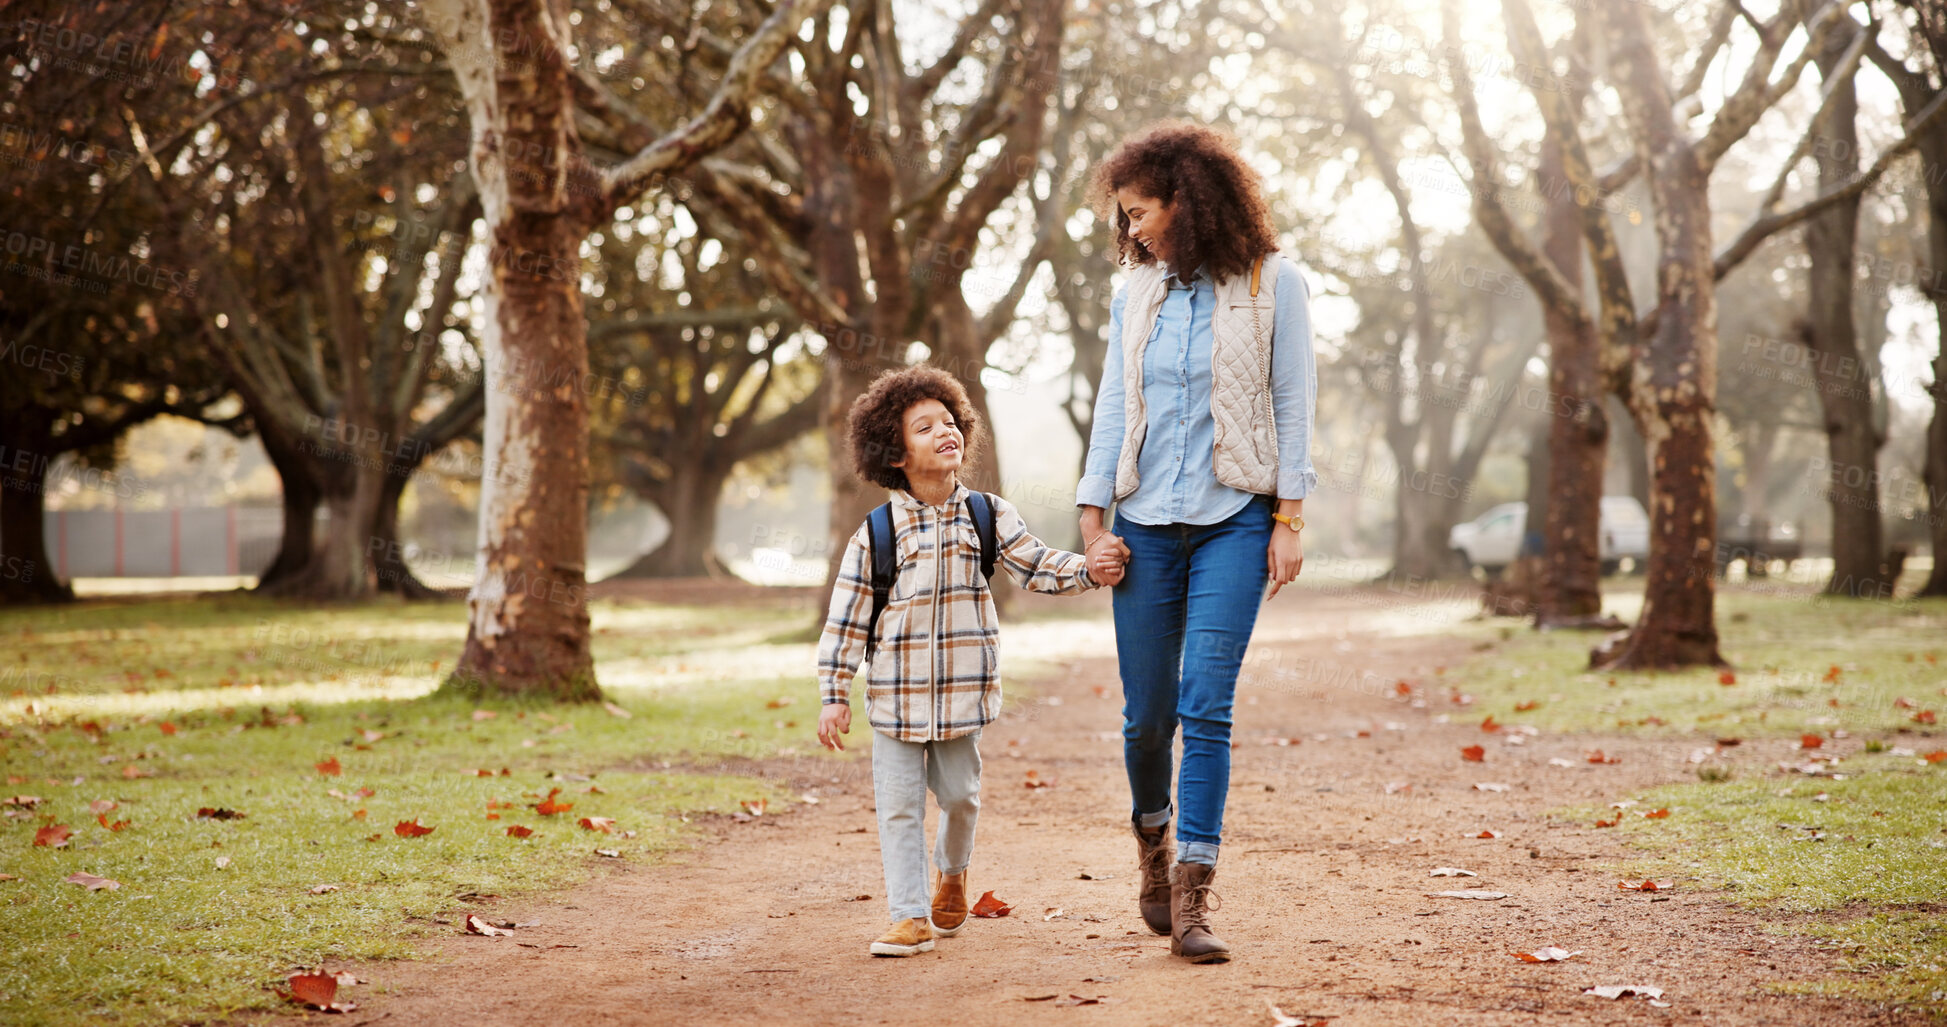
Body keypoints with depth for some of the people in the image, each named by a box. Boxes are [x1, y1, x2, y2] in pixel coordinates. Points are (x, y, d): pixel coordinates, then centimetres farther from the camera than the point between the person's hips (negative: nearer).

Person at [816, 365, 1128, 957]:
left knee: (959, 795, 11)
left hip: (964, 692, 2)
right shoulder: (874, 536, -6)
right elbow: (846, 619, -2)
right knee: (899, 805, -2)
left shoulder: (989, 517, 1)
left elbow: (1035, 567, 4)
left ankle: (952, 873, 40)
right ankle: (910, 917, 4)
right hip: (895, 695, -1)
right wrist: (834, 696, -4)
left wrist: (1088, 570, -15)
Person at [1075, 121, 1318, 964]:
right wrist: (1092, 520, 4)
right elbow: (1112, 405, 10)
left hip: (1234, 520, -3)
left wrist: (1289, 521, -6)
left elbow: (1293, 405, -1)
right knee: (1147, 712, 6)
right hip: (1146, 522, 3)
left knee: (1207, 705, -12)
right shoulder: (1136, 292, 9)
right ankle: (1152, 834, 35)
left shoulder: (1272, 283, -1)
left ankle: (1191, 897, -9)